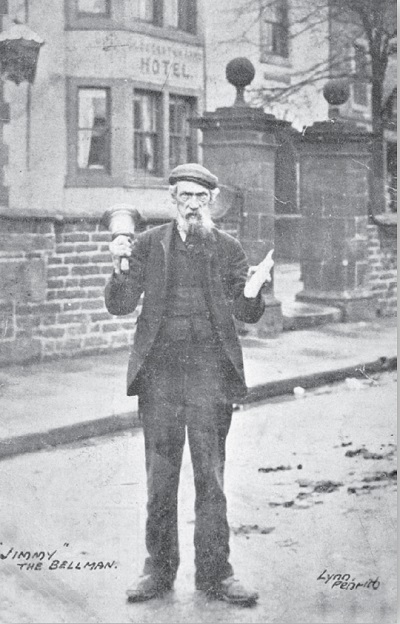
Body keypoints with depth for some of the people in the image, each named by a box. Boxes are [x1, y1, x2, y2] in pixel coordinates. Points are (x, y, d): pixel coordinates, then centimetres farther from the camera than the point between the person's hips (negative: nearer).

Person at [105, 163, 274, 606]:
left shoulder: (228, 249, 5)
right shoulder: (149, 245, 5)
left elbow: (247, 316, 4)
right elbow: (120, 306, 3)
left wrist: (251, 294, -19)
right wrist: (120, 268, -16)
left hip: (209, 375, 0)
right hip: (159, 374, 1)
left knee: (211, 479, 4)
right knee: (159, 479, 7)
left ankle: (214, 573, 13)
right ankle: (159, 570, 19)